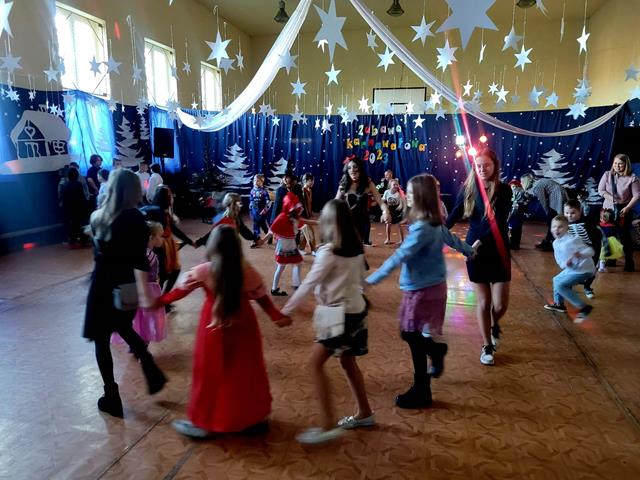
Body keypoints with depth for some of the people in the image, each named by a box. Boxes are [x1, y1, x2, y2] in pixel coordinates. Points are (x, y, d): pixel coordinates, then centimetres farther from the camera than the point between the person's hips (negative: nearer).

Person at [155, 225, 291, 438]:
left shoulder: (204, 271, -11)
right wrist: (276, 316, 8)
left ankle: (204, 422, 21)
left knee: (212, 373, 10)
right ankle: (255, 416, 29)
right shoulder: (246, 270, -6)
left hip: (215, 327, -3)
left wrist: (160, 301, 15)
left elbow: (182, 289, 0)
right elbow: (261, 296, -1)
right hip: (243, 325, 3)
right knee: (246, 371, 16)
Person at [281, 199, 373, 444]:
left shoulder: (328, 252, -17)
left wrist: (286, 310, -6)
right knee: (348, 362, 21)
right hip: (357, 310, 8)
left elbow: (308, 284, -14)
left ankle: (329, 426, -2)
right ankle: (364, 413, 33)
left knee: (315, 363, -3)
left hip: (341, 314, -8)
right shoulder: (356, 248, 5)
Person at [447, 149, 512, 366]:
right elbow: (454, 215, 1)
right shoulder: (468, 189, -2)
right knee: (483, 301, 6)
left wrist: (480, 241, -29)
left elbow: (499, 222, -18)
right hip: (474, 250, 1)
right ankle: (487, 346, 24)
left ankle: (494, 324, 37)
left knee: (501, 304, 1)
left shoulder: (504, 190, -8)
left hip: (498, 251, -1)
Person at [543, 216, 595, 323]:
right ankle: (559, 304, 42)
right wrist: (565, 264, -19)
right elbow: (559, 260, 4)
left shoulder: (572, 240, -25)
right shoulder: (555, 243, 2)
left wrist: (580, 254, -47)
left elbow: (590, 251, -26)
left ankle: (584, 307, -10)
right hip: (571, 268, 10)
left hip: (583, 270, -10)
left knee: (560, 285, -16)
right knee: (556, 280, 24)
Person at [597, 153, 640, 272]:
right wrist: (613, 199, -15)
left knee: (624, 235, -1)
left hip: (624, 210, -3)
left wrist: (627, 207, -19)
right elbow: (600, 190, -5)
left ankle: (629, 262, 9)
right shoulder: (607, 175, -1)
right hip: (608, 209, 3)